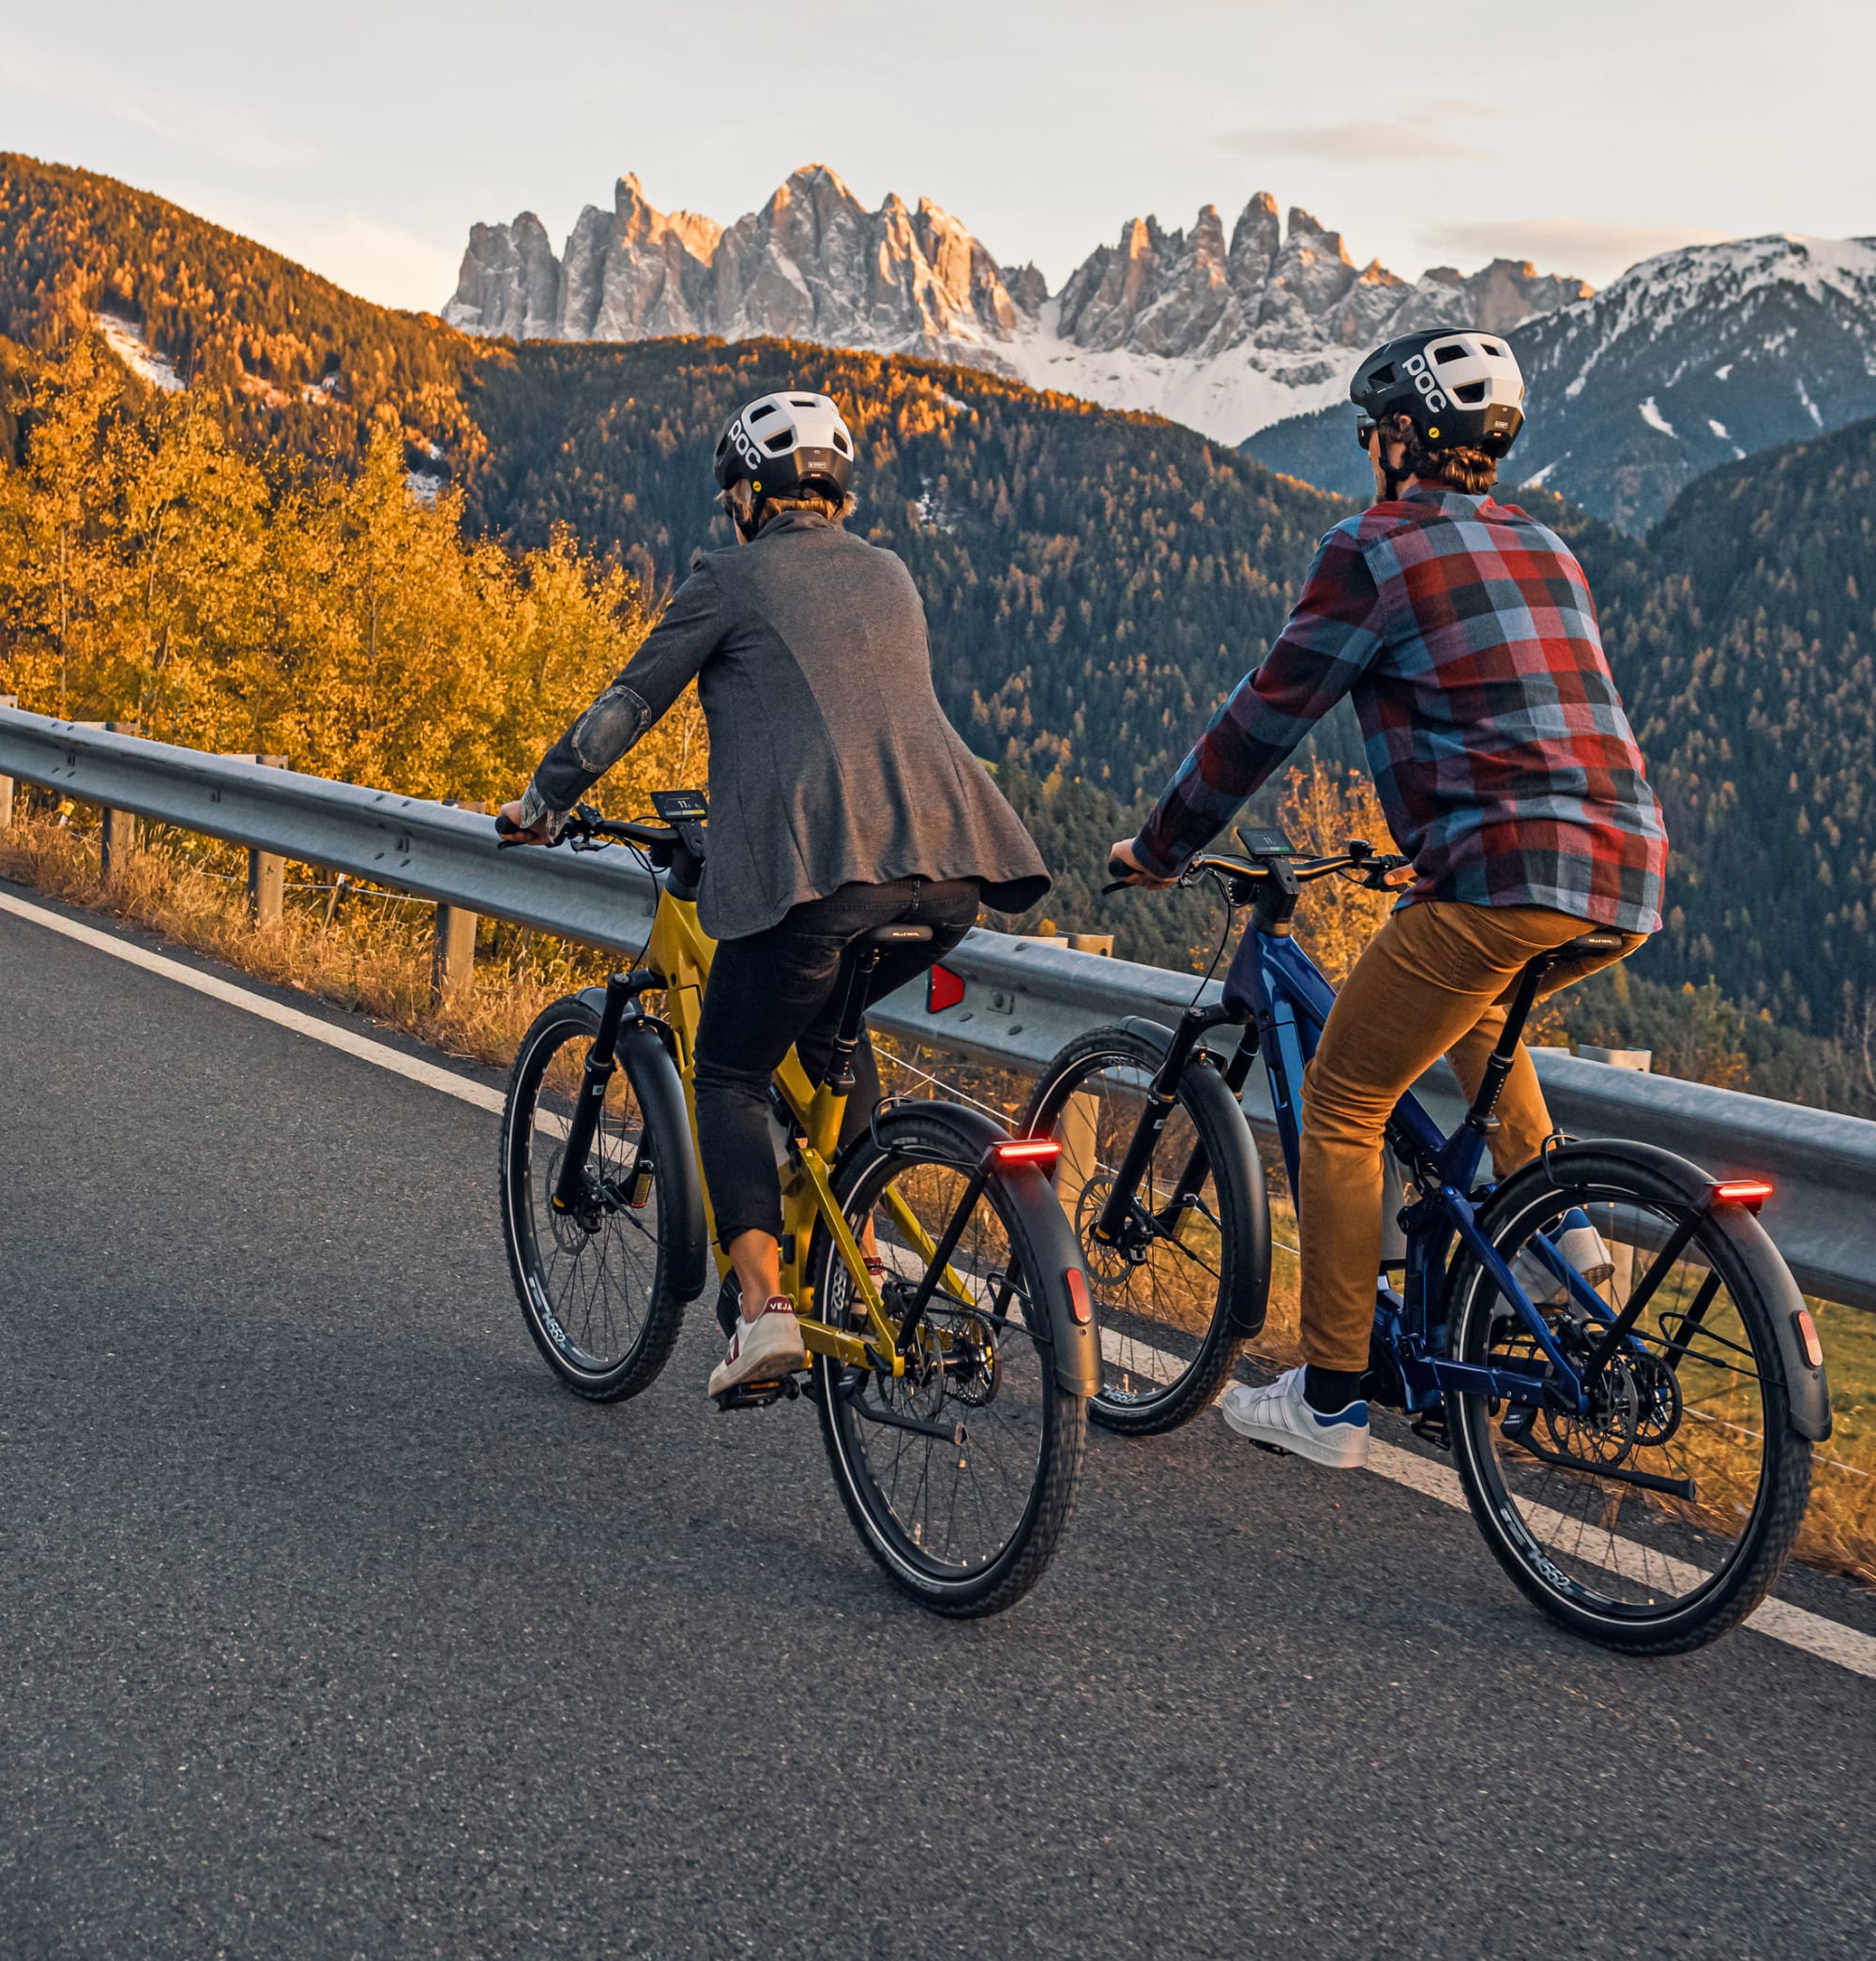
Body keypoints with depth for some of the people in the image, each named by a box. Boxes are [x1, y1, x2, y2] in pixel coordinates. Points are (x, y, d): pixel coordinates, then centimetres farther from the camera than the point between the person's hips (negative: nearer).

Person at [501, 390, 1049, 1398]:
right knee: (829, 1025, 31)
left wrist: (541, 802, 24)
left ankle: (764, 1303, -8)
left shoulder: (732, 577, 8)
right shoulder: (888, 575, 25)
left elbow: (630, 701, 11)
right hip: (948, 869, 6)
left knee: (730, 1077, 8)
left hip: (820, 863, -6)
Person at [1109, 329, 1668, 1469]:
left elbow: (1265, 719, 3)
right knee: (1474, 1011, 37)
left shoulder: (1376, 551, 0)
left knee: (1341, 1107, 6)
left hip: (1507, 879, -8)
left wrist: (1158, 849, 15)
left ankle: (1330, 1402, 9)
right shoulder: (1544, 549, 23)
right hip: (1629, 881, 8)